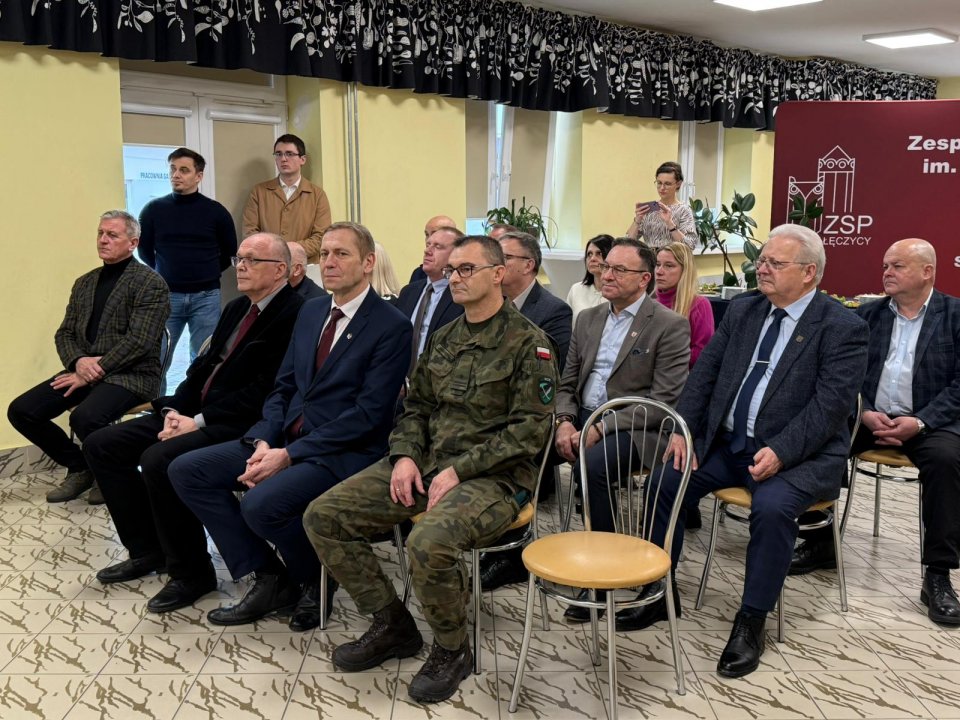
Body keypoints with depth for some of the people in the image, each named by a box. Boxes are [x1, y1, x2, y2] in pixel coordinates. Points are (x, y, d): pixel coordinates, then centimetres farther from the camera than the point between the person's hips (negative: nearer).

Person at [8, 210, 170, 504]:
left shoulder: (150, 283, -7)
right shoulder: (84, 283, 16)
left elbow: (139, 341, -15)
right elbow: (65, 334, 12)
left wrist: (96, 369, -17)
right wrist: (79, 361, -10)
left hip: (130, 374, -7)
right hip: (85, 369, 7)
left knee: (84, 417, -33)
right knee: (21, 411, -8)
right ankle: (80, 468, 10)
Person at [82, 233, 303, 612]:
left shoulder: (293, 314, -14)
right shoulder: (236, 308, 17)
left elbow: (264, 392, -20)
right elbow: (204, 366, 17)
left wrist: (199, 422, -19)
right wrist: (175, 410, -1)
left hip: (239, 425, -10)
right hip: (196, 413, 10)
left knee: (158, 459, -31)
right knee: (100, 445, 4)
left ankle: (191, 572, -11)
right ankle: (148, 550, 15)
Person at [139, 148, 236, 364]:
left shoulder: (215, 211, 0)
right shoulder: (153, 209, 1)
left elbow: (230, 252, 11)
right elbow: (144, 250, 13)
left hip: (206, 296, 0)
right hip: (166, 295, 1)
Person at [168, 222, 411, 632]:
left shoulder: (391, 327, -10)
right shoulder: (311, 311, 14)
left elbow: (368, 414, -16)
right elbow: (283, 388, 15)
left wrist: (289, 455, -19)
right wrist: (264, 441, -6)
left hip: (343, 452, -8)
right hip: (284, 440, 8)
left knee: (261, 503, -31)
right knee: (186, 470, -3)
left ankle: (316, 580, 2)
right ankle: (268, 577, 3)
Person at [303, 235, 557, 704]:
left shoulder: (528, 343, -6)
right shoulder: (443, 339, 16)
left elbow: (530, 428, -12)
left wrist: (460, 470, -17)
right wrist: (406, 455, -1)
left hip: (493, 476, -7)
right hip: (427, 463, 7)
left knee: (429, 542, -36)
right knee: (323, 516, -5)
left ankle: (452, 650, -5)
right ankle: (392, 625, 10)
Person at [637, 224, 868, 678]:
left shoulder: (843, 328, -7)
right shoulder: (742, 311, 10)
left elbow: (830, 403, -17)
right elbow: (704, 372, 7)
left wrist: (780, 452, -27)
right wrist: (683, 429, -6)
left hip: (799, 455, -5)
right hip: (726, 444, 6)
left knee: (772, 505, -33)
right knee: (664, 481, -12)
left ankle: (752, 621, -14)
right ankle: (658, 593, 4)